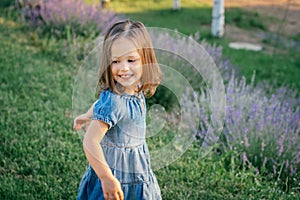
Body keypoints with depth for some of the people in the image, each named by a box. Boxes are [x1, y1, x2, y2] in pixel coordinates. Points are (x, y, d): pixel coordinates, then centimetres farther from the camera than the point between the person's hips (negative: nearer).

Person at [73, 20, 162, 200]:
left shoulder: (136, 89, -5)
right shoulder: (113, 101, -29)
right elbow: (90, 142, -29)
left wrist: (88, 116, 29)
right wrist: (107, 179, -25)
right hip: (116, 175, -8)